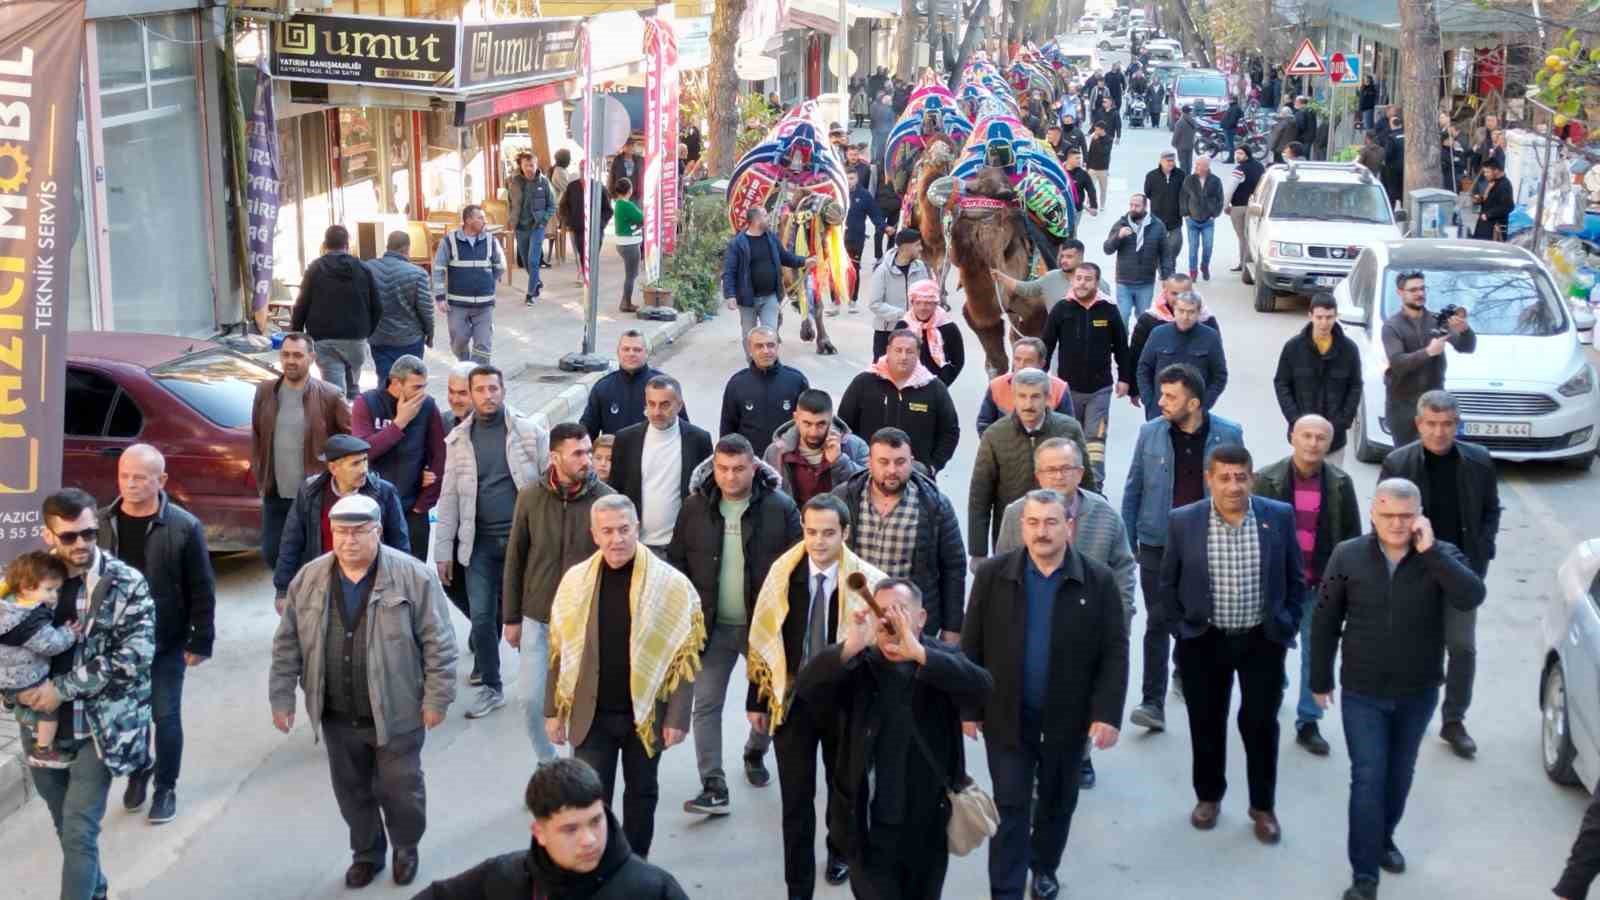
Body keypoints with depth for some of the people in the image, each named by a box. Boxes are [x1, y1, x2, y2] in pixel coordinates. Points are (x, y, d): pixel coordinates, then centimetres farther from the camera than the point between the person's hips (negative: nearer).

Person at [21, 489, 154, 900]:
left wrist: (62, 688, -18)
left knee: (79, 831, -8)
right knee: (67, 827, 21)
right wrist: (21, 688, -10)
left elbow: (134, 658, -18)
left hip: (99, 726, -4)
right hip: (43, 724, 5)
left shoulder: (127, 584, -11)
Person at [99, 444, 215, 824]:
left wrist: (201, 640, -8)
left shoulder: (184, 527, -12)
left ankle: (165, 788, 20)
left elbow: (202, 589, -8)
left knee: (165, 716, 4)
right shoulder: (103, 523, -2)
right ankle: (137, 773, 37)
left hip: (167, 641, -3)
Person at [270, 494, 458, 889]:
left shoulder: (412, 576, -13)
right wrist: (281, 697, 5)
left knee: (399, 789, 8)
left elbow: (438, 643, -10)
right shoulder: (309, 579, 0)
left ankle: (407, 847, 35)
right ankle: (367, 853, 38)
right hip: (337, 716, 4)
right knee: (352, 791, 16)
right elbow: (288, 645, 7)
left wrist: (436, 698, -10)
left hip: (395, 713, -3)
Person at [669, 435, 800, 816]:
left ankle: (755, 754, 45)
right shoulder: (695, 507, -4)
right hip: (712, 626, 1)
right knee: (706, 704, -2)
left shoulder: (780, 507, -12)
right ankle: (714, 787, 3)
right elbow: (677, 562, 3)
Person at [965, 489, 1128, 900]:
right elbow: (971, 646, -2)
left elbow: (1114, 653, -7)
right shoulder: (993, 575, -7)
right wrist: (969, 708, -2)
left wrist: (1107, 713, -15)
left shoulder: (1098, 581, -8)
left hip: (1068, 718, 1)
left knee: (1058, 802, 19)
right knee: (1010, 807, 3)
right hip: (1007, 716, -1)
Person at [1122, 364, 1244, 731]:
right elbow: (1133, 488, 3)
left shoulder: (1227, 435, -6)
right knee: (1158, 622, -2)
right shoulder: (1150, 433, -3)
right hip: (1158, 544, 0)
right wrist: (1128, 540, 1)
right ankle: (1153, 703, 0)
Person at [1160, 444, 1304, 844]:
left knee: (1260, 724, 8)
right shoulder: (1183, 521, -9)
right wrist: (1180, 628, -2)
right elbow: (1168, 583, 3)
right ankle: (1208, 797, 31)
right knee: (1206, 723, 12)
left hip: (1263, 640, 0)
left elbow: (1296, 578, 3)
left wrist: (1288, 627, 0)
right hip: (1204, 641, 0)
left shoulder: (1279, 516, -8)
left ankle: (1263, 806, 24)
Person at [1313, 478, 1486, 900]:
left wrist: (1430, 551, -30)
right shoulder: (1347, 556, -10)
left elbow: (1472, 598, -29)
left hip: (1418, 693, 2)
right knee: (1368, 779, -4)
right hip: (1362, 693, -2)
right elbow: (1325, 623, -1)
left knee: (1399, 775, 19)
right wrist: (1320, 680, 3)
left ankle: (1384, 839, 43)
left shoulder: (1442, 556, -9)